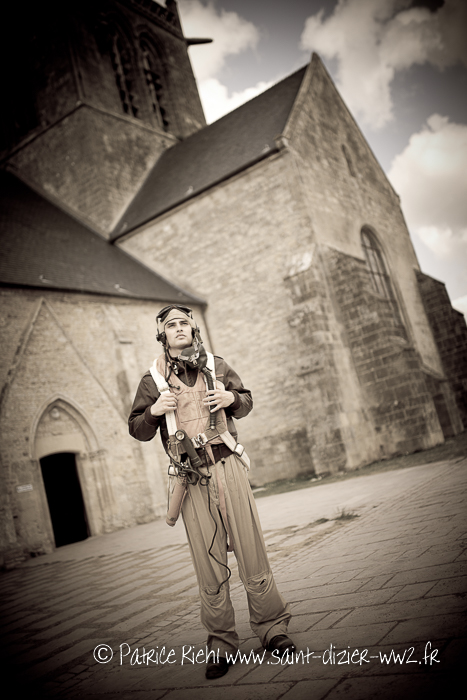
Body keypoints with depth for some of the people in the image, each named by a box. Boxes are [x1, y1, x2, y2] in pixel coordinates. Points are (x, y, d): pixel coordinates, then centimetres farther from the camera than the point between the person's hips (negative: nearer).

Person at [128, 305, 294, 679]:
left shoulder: (217, 366, 10)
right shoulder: (153, 379, 5)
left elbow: (247, 402, 19)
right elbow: (138, 430, 8)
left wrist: (231, 398, -3)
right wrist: (154, 411, -12)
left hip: (228, 466, 1)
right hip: (191, 478, -1)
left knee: (253, 553, 4)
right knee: (209, 566, 3)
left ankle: (272, 629, 20)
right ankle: (221, 644, 18)